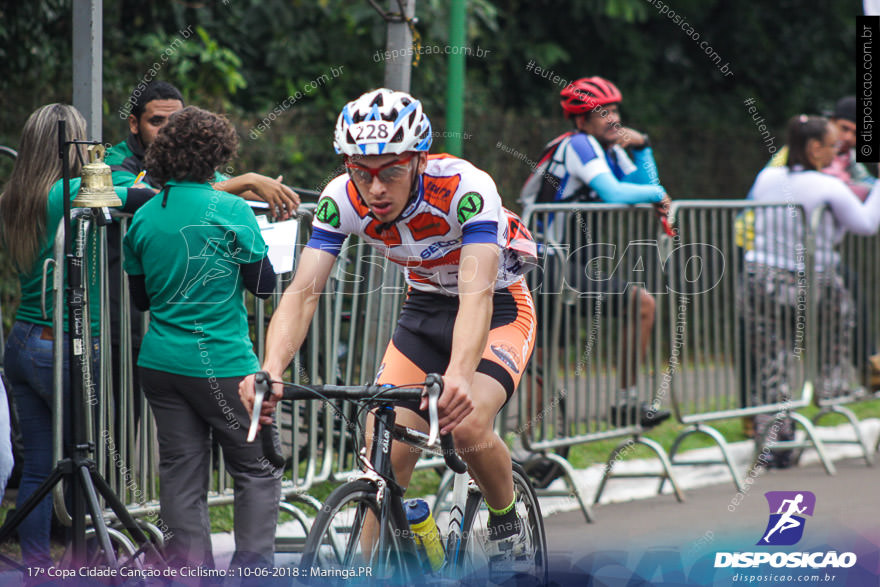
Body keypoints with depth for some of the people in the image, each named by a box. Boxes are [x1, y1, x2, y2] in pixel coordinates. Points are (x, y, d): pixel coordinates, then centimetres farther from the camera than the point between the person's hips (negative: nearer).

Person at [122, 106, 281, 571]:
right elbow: (263, 284, -4)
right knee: (257, 469, 6)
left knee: (181, 474, 7)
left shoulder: (143, 218, 4)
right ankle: (254, 567, -2)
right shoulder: (231, 211, -10)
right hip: (224, 364, -5)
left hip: (160, 366, 5)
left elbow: (140, 297, 13)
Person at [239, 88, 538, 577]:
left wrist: (459, 375, -62)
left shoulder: (464, 186, -33)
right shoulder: (343, 199, -21)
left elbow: (477, 292, -44)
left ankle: (508, 526, 0)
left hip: (500, 310, -4)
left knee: (468, 424, -29)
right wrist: (271, 368, -46)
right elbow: (303, 291, -26)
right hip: (426, 310, 4)